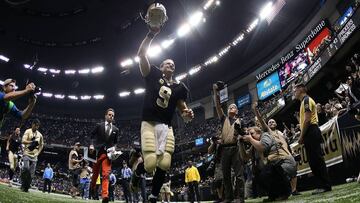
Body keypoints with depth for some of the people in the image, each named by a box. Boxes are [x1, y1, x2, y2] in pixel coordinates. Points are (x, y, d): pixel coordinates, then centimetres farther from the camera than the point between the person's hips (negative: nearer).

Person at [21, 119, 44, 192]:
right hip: (27, 154, -4)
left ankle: (27, 187, 8)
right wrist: (31, 142, -24)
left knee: (31, 172, 2)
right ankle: (23, 185, -6)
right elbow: (23, 141, -12)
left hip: (34, 156, 4)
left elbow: (41, 145, 23)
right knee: (26, 168, -19)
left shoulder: (40, 134, 13)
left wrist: (38, 152, 11)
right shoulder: (28, 131, 0)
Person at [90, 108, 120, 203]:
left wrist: (114, 148, -2)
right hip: (98, 152, 0)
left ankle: (105, 195, -17)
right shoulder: (99, 126, 6)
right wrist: (92, 145, -10)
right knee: (95, 173, 13)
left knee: (106, 175, -10)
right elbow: (92, 137, 6)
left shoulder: (115, 129, 12)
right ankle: (92, 189, 36)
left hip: (108, 153, 1)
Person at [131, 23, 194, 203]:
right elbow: (141, 54, -5)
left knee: (164, 164, -10)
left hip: (166, 127, 4)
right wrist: (151, 33, -12)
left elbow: (182, 108, 16)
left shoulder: (179, 87, 14)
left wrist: (187, 114, -8)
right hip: (149, 124, -3)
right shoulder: (153, 75, 5)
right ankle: (137, 172, 23)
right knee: (150, 164, -16)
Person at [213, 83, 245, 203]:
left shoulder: (239, 121, 16)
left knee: (239, 173, -7)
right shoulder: (224, 119, 18)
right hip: (225, 149, 2)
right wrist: (216, 92, 1)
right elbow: (217, 105, 9)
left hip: (236, 148, -2)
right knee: (226, 174, 4)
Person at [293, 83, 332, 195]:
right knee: (313, 161, 8)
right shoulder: (305, 101, 25)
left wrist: (301, 136, -15)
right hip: (310, 134, 10)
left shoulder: (306, 100, -6)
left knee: (317, 159, -11)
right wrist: (303, 137, 17)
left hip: (310, 132, -10)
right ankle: (321, 185, 11)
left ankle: (325, 185, -8)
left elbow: (307, 119, -17)